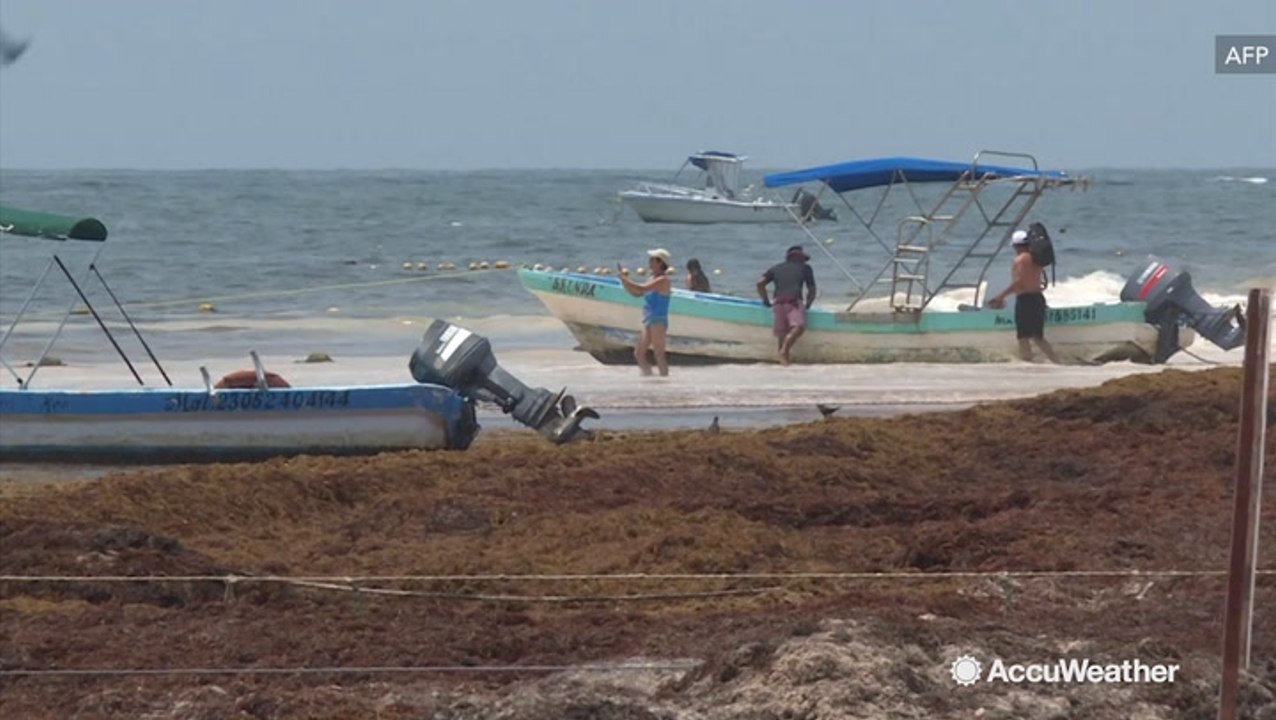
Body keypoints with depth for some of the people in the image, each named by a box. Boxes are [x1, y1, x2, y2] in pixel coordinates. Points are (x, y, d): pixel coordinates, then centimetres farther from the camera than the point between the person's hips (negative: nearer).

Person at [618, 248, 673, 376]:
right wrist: (624, 279, 10)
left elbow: (641, 289, -24)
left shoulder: (663, 280, -13)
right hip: (649, 321, 10)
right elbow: (636, 293, 20)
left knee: (659, 355, -9)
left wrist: (624, 278, -16)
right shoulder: (653, 279, 16)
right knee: (639, 353, 9)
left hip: (658, 321, -10)